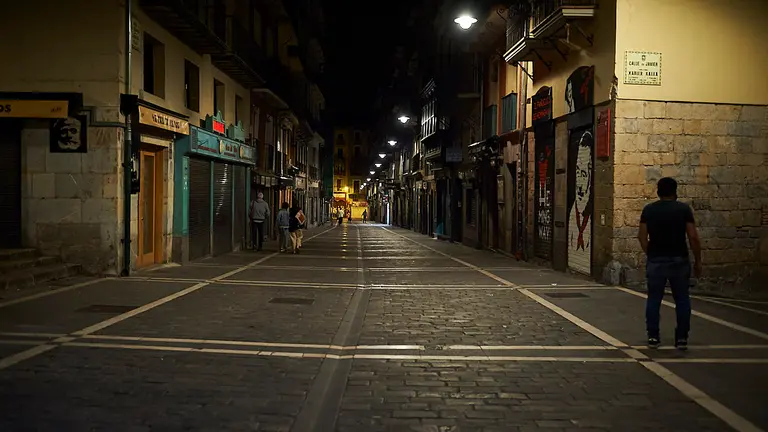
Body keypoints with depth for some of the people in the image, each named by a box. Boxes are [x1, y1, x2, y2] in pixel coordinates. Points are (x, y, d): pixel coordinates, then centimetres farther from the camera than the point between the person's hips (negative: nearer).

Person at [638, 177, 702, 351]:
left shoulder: (648, 210, 2)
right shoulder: (684, 209, -3)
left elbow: (642, 236, 0)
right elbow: (693, 236, -7)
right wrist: (698, 260, 1)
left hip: (656, 261, 1)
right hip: (679, 260, -1)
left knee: (654, 299, 8)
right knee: (682, 299, 9)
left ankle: (653, 337, 10)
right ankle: (682, 338, 10)